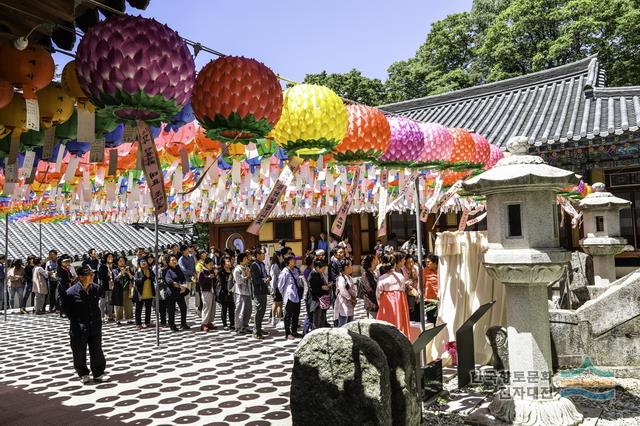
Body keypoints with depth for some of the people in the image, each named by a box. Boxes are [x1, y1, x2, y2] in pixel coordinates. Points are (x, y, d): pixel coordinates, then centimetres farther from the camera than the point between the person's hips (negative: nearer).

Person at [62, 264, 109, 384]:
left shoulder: (95, 288, -3)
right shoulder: (71, 292, -17)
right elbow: (66, 308, -2)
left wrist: (97, 318, 10)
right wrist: (74, 320, 2)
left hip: (95, 326, 4)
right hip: (79, 328, -4)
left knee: (97, 351, 9)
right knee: (79, 352, 10)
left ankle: (98, 373, 21)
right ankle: (83, 374, 28)